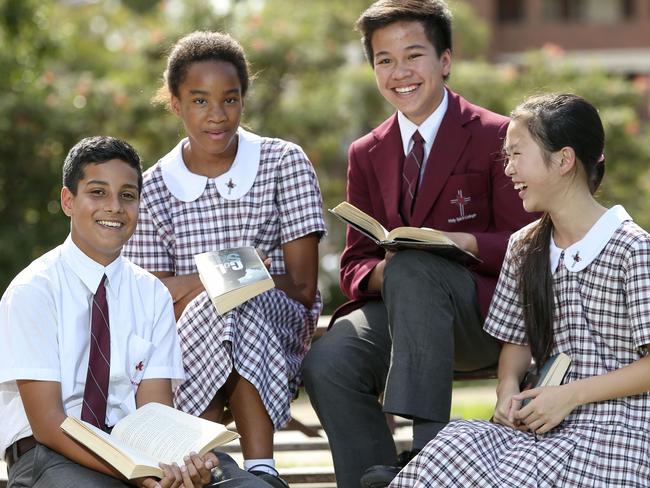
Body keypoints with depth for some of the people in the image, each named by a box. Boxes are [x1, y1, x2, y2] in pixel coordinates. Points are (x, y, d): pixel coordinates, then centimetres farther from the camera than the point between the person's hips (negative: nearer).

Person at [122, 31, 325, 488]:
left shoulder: (285, 164, 3)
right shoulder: (154, 189, 7)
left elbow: (302, 287, -3)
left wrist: (192, 287, -13)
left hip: (279, 329, -1)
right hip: (187, 340, 1)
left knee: (233, 304, -34)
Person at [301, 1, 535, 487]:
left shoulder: (495, 137, 0)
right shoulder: (367, 154, 14)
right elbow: (355, 264, 12)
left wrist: (465, 243, -23)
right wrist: (379, 273, -13)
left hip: (484, 313, -4)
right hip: (397, 307, 4)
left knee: (414, 268, -36)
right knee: (326, 363, -27)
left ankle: (428, 446, -40)